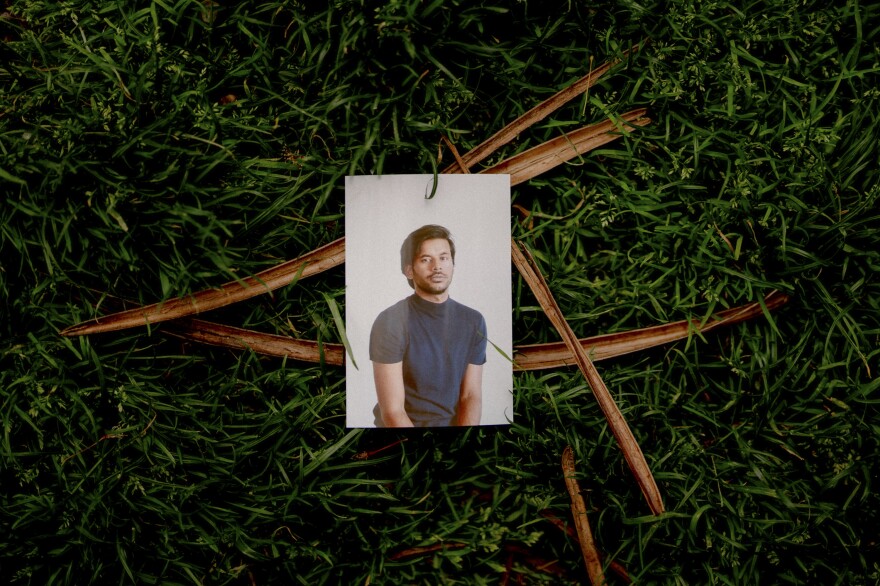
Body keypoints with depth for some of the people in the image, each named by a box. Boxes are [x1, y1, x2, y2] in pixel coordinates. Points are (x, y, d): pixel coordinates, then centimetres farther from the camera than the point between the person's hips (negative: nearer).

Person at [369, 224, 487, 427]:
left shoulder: (473, 321, 2)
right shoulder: (390, 323, -12)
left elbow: (471, 396, -1)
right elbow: (392, 411, -15)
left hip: (455, 423, 3)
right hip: (402, 427, -3)